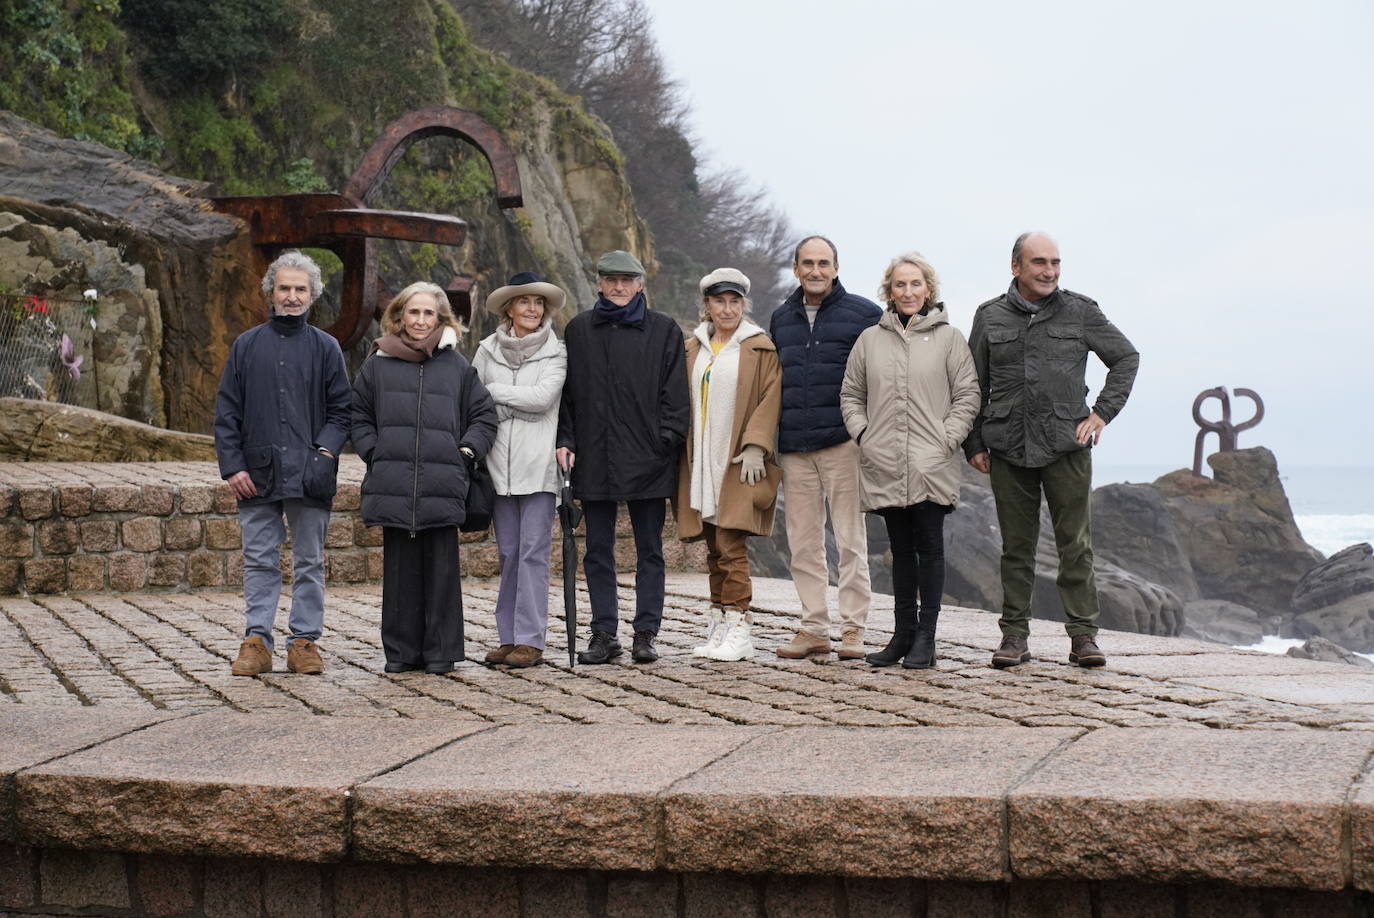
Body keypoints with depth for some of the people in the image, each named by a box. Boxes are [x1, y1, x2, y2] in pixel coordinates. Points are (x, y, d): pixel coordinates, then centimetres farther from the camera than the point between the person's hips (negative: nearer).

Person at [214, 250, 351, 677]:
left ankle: (305, 641, 10)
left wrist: (326, 450, -10)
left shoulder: (325, 348, 7)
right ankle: (256, 642, 5)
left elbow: (341, 410, 7)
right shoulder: (247, 345, 9)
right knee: (259, 561, 2)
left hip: (310, 476, 0)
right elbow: (226, 413, 8)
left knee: (309, 562, 4)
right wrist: (232, 465, -2)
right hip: (257, 474, 0)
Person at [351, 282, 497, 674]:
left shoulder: (457, 366, 9)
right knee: (399, 569, 4)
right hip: (392, 486, 1)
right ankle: (400, 651, 11)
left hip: (443, 486, 0)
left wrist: (466, 451, 1)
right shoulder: (378, 365, 9)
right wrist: (374, 453, 2)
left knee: (441, 570, 1)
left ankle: (441, 651, 8)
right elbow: (359, 417, 15)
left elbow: (484, 415, 13)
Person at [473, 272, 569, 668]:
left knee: (533, 552, -6)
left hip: (538, 465, -3)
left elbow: (543, 397, -11)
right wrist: (517, 407, -4)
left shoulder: (555, 353, 3)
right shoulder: (487, 351, 10)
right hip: (499, 465, 3)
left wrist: (494, 391, -5)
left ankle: (530, 640, -3)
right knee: (508, 554, 7)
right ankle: (509, 638, 12)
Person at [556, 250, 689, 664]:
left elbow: (674, 394, 1)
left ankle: (645, 634, 8)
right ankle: (603, 634, 10)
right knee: (598, 551, 5)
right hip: (593, 461, 2)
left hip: (647, 460, -2)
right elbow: (565, 392, 12)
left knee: (650, 550, 3)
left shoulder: (664, 331, 4)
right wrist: (565, 440, 1)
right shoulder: (578, 330, 10)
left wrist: (665, 441, -8)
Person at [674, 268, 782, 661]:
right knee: (715, 549, 7)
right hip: (701, 464, 5)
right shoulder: (692, 350, 15)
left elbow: (770, 398, -6)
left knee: (730, 545, -12)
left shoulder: (761, 349, 1)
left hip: (739, 465, -5)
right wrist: (682, 456, 10)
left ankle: (739, 632, -10)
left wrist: (755, 447, -15)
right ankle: (719, 629, 12)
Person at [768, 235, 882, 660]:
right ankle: (814, 628, 13)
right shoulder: (781, 318, 16)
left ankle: (854, 628, 3)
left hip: (843, 443, -5)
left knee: (850, 540, -2)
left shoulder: (863, 314, 1)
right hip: (794, 447, 5)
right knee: (803, 543, 7)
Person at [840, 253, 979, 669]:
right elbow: (850, 394, 17)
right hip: (884, 464, 3)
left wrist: (947, 439, -7)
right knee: (901, 549, 9)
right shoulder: (870, 339, 12)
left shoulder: (947, 337, 4)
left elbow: (967, 395, 2)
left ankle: (925, 638, 1)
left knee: (930, 547, -3)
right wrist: (862, 434, 3)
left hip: (931, 464, -3)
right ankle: (903, 634, 15)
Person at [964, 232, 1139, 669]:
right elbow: (972, 386, 13)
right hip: (1008, 448, 1)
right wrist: (973, 444, 7)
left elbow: (1126, 358, 13)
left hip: (1066, 445, -1)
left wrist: (1103, 412, 3)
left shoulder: (1080, 312, 5)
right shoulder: (990, 316, 8)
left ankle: (1083, 635, 1)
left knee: (1075, 542, -3)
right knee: (1016, 545, 4)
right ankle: (1014, 635, 10)